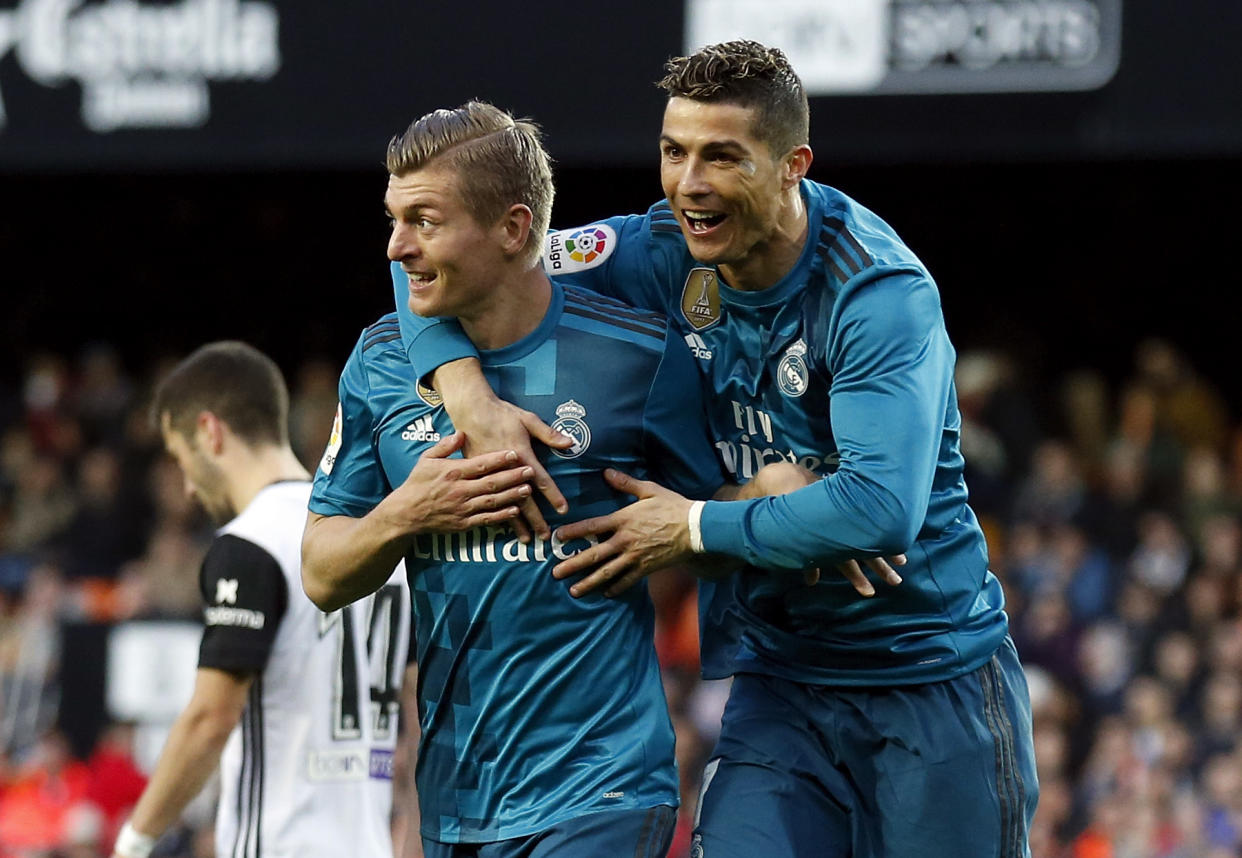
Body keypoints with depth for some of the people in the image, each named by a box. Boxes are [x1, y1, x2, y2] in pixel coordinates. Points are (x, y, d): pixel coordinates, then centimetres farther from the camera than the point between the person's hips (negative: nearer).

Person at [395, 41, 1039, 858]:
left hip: (931, 676, -4)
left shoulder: (881, 293, -20)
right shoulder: (666, 258, -3)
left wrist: (695, 527, -21)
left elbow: (880, 510, -31)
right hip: (781, 678, 4)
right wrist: (467, 391, -18)